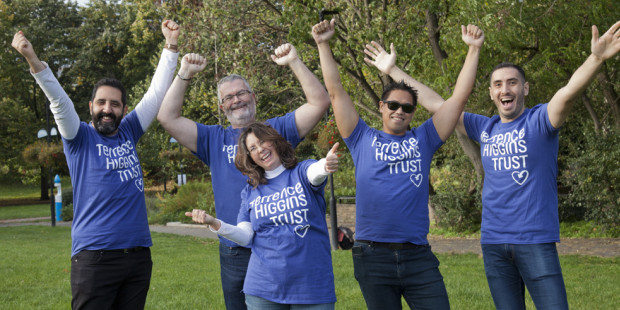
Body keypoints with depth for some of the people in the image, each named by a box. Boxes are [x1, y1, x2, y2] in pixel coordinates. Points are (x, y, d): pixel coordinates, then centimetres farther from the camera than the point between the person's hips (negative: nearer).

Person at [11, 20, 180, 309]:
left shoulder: (128, 133, 13)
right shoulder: (80, 138, 2)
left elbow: (156, 93, 14)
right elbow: (59, 101, -13)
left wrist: (171, 46, 10)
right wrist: (33, 61, -27)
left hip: (138, 253, 4)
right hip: (95, 257, -4)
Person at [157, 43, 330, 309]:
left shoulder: (277, 129, 8)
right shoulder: (214, 139, 13)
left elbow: (319, 102, -1)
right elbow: (168, 118, 5)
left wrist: (294, 63, -8)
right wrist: (185, 74, 1)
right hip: (235, 255, 2)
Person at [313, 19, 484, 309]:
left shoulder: (422, 139, 11)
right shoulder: (363, 140, 10)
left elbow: (459, 97, 10)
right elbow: (336, 92, 8)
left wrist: (474, 49, 6)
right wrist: (324, 45, 4)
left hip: (418, 257, 1)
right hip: (373, 256, -1)